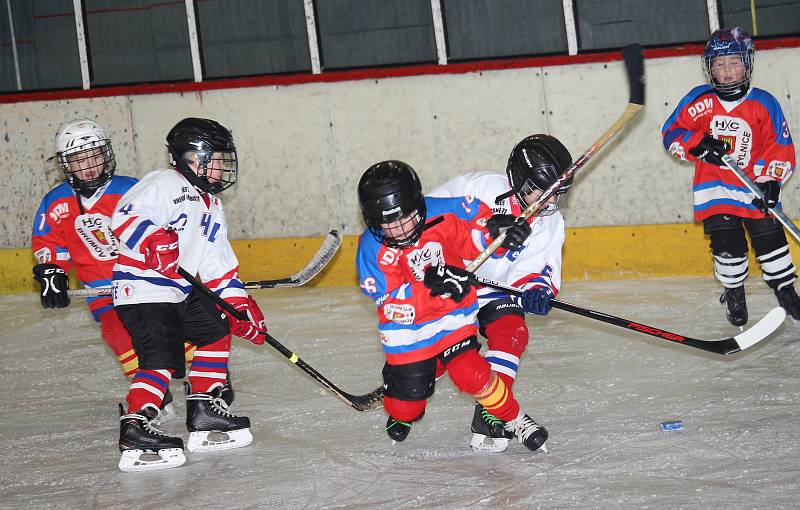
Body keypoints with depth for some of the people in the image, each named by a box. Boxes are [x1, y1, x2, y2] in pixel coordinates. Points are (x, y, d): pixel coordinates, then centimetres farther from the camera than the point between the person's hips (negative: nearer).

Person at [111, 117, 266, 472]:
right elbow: (126, 216, -22)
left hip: (180, 292, 10)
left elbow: (219, 265, 20)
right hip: (142, 289, -10)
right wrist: (156, 242, -35)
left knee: (217, 330, 14)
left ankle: (204, 411, 18)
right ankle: (134, 432, -21)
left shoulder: (212, 206, 20)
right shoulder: (165, 184, -9)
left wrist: (240, 304, 11)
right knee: (162, 357, -19)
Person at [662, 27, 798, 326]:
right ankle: (734, 293, 15)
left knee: (770, 237, 1)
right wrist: (698, 145, -20)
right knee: (727, 243, -7)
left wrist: (770, 181, -15)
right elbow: (672, 132, -2)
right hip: (714, 187, 0)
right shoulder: (699, 101, -6)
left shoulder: (764, 104, -7)